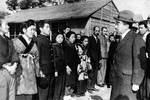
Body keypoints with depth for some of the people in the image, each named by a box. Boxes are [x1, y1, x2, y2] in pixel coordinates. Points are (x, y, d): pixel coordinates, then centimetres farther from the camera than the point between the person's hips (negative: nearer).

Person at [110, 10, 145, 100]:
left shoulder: (136, 39, -14)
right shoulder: (123, 38, 10)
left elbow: (139, 63, -16)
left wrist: (136, 83, -16)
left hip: (128, 79, -7)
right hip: (118, 79, 7)